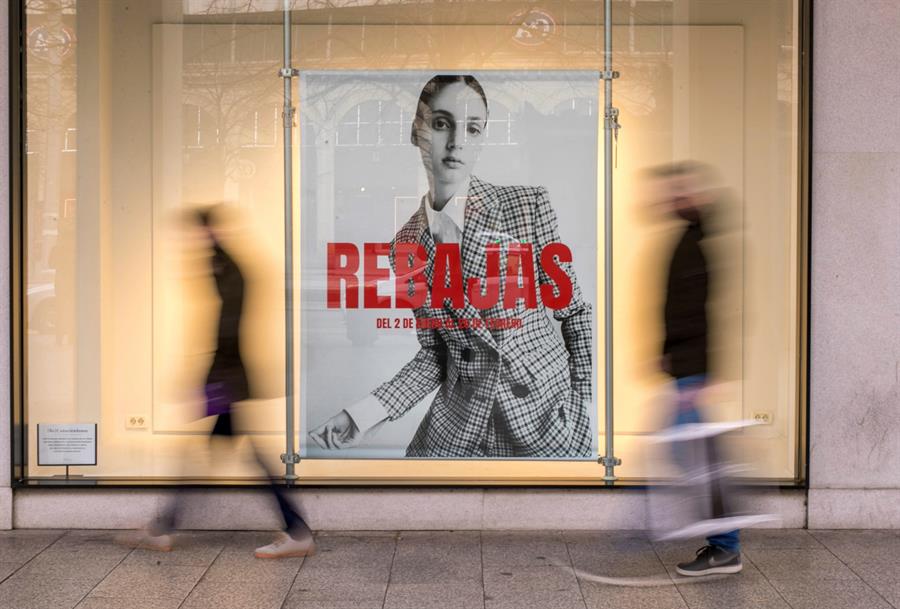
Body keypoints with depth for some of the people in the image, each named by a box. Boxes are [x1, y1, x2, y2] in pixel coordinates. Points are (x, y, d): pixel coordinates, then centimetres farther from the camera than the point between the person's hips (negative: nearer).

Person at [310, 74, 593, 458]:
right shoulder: (406, 245, -1)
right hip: (460, 418, 3)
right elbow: (434, 354, 3)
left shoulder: (529, 206, -10)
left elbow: (575, 313, -2)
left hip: (544, 410, -2)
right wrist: (363, 414, -7)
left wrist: (584, 404, -5)